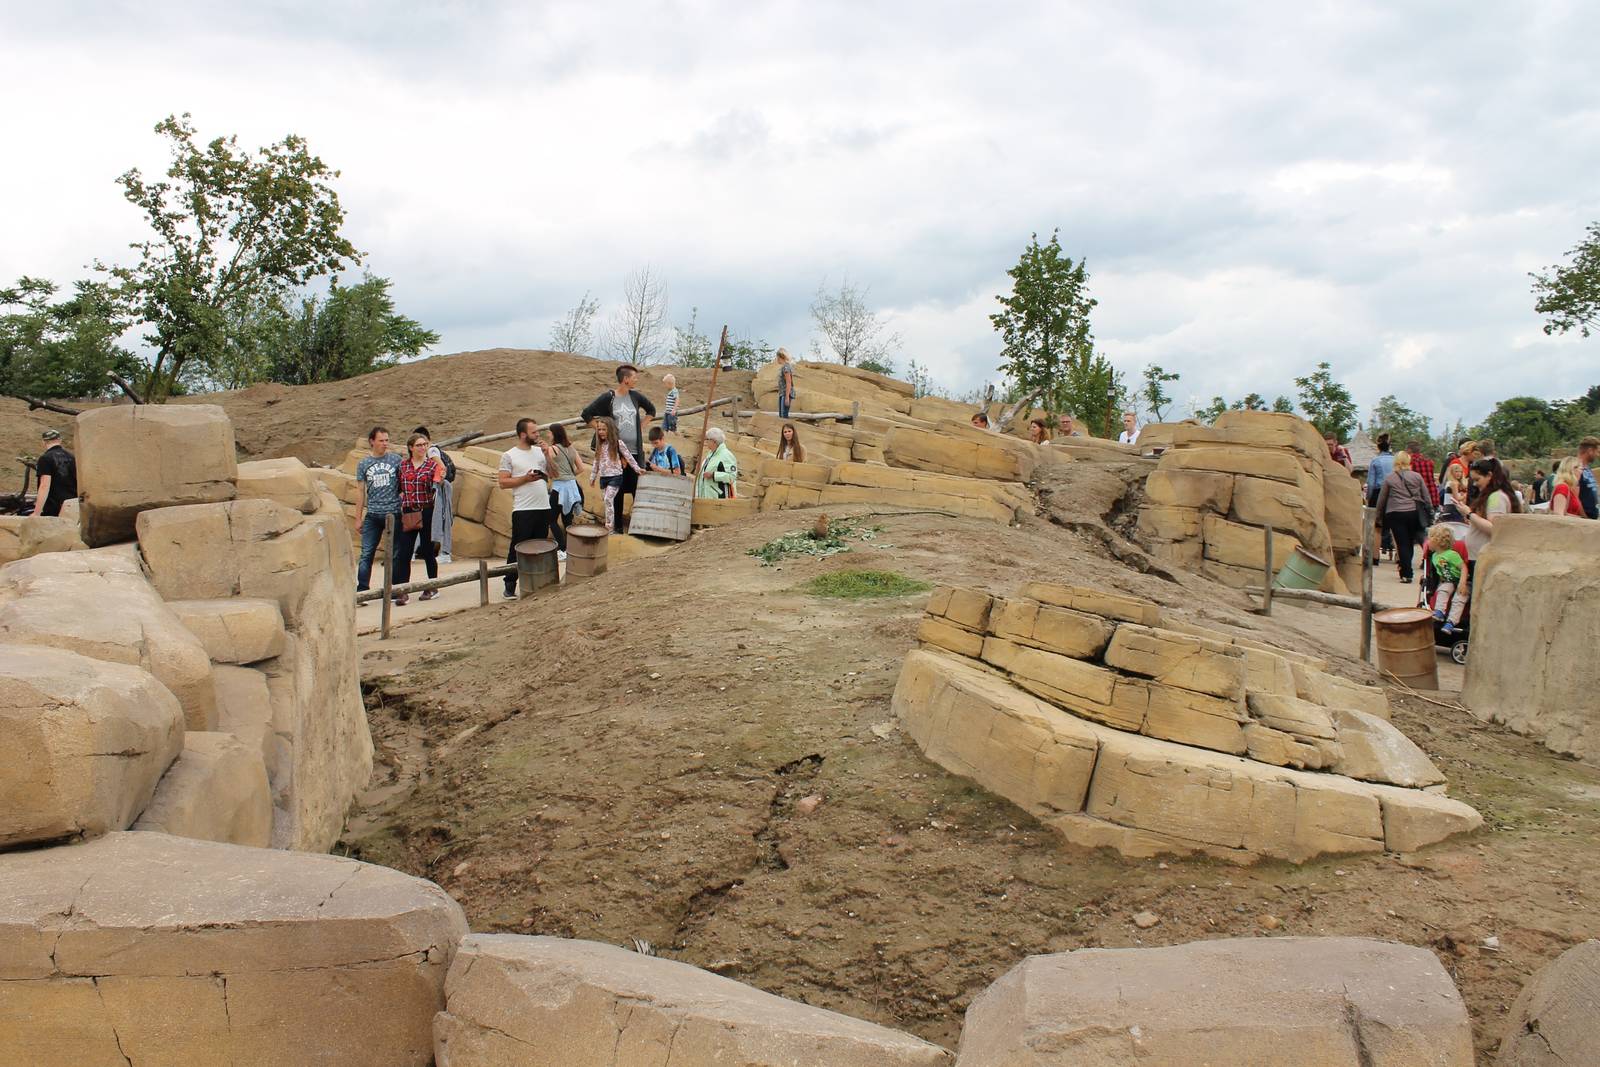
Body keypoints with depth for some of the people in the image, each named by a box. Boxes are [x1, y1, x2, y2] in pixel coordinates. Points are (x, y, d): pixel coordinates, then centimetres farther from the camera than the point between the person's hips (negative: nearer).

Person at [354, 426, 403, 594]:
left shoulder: (396, 460, 3)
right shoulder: (363, 463, 7)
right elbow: (360, 491, 10)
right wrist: (358, 518, 8)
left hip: (393, 513, -1)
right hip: (372, 514, 1)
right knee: (366, 554, -3)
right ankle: (361, 591, -1)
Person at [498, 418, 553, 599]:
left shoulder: (540, 451, 12)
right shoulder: (509, 456, -2)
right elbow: (503, 482, -8)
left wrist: (547, 454, -2)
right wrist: (526, 478, -15)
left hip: (543, 508, 5)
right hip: (523, 510, -5)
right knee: (518, 548, -2)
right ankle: (510, 586, 5)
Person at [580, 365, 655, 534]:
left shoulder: (635, 396, 6)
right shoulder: (607, 397, -7)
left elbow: (651, 410, 22)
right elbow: (587, 414, -4)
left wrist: (642, 426, 11)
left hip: (636, 451, 3)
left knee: (638, 488, 3)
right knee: (618, 490, 5)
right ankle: (618, 526, 13)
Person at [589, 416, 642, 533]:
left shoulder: (618, 443, -6)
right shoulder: (599, 445, 11)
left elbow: (628, 456, -3)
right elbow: (596, 462, 18)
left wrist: (637, 469, -2)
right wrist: (593, 476, 19)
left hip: (615, 476, -6)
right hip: (604, 477, 6)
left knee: (608, 499, -17)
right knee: (609, 501, 6)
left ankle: (609, 526, -15)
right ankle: (616, 526, 12)